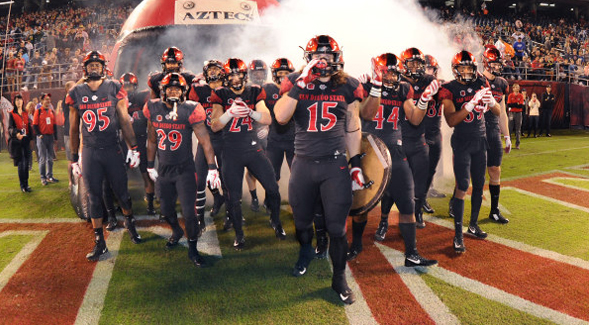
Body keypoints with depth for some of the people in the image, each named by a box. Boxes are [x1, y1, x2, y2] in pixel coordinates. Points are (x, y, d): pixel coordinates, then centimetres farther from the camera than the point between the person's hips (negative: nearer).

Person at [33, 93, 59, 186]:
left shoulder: (51, 111, 12)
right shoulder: (38, 111, -3)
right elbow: (34, 124, -5)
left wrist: (55, 136, 8)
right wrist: (39, 134, -15)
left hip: (50, 136, 5)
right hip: (42, 137, -5)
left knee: (50, 158, 9)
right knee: (42, 158, -3)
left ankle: (49, 176, 18)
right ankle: (43, 178, 4)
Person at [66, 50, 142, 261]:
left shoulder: (114, 89, 0)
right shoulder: (76, 94, 5)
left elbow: (124, 121, 2)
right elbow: (74, 129, 11)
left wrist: (133, 148, -4)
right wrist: (74, 159, 11)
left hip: (112, 150, -1)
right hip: (89, 152, 1)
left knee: (122, 192, 5)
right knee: (94, 198, 5)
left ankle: (130, 223, 35)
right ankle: (99, 243, 15)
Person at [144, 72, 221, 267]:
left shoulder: (190, 111, -11)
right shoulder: (154, 109, 2)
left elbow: (205, 141, -11)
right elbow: (152, 140, 14)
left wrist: (212, 168, -15)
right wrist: (150, 166, 18)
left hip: (184, 169, -4)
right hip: (163, 169, 4)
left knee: (188, 212, -6)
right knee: (166, 210, 15)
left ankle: (193, 249, 14)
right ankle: (177, 232, 47)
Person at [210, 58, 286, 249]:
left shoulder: (254, 92, 2)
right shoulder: (221, 95, -1)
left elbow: (267, 119, -6)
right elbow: (214, 126, -7)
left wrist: (249, 111, -24)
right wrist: (230, 113, -24)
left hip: (253, 148, 1)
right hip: (231, 153, -1)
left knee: (272, 188, -2)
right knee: (234, 197, 5)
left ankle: (276, 222, 24)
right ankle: (239, 235, 24)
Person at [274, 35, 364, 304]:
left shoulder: (348, 87, 3)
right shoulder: (295, 83, 1)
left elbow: (352, 128, 10)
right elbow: (280, 117, -16)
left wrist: (356, 163, 7)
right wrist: (301, 84, -20)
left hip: (335, 164, -1)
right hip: (303, 163, 1)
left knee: (337, 228, 1)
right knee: (301, 221, 16)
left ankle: (339, 278, 22)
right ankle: (305, 252, 50)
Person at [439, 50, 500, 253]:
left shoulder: (481, 84, 4)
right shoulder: (449, 90, -10)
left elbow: (498, 112, 6)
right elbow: (451, 121, -22)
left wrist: (490, 101, -16)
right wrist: (472, 103, -31)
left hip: (480, 140, 5)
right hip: (461, 143, -5)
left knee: (479, 185, 10)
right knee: (462, 187, -11)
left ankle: (473, 225, 26)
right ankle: (458, 235, -7)